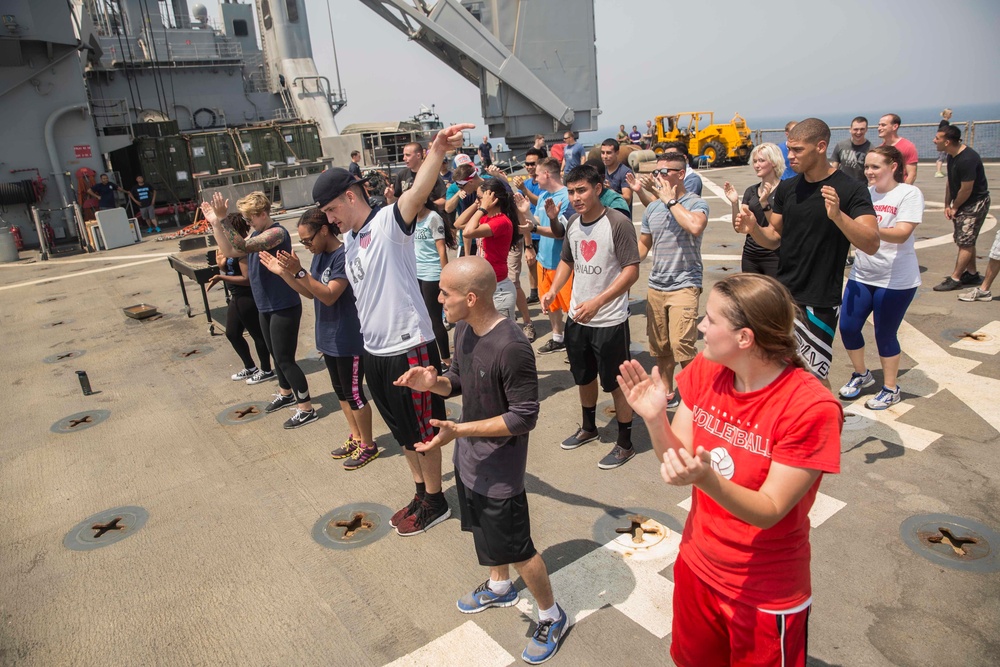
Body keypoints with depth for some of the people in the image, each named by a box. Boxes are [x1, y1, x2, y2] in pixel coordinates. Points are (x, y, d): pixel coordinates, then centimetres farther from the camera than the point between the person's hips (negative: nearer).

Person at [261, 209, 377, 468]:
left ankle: (368, 446, 19)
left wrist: (298, 272, -33)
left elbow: (329, 296, -27)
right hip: (329, 337, 9)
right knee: (341, 391, 19)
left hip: (349, 338, -9)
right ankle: (356, 436, 35)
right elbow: (311, 293, 10)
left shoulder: (344, 255, -20)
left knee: (354, 393, 3)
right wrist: (283, 273, 0)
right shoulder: (320, 256, 7)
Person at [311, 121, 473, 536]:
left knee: (422, 430, 9)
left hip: (409, 347, -9)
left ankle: (435, 503, 27)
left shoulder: (388, 222, -15)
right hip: (374, 350, 9)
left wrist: (437, 151, -53)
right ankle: (421, 493, 40)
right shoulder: (349, 239, 11)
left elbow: (418, 192, -37)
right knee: (403, 432, 22)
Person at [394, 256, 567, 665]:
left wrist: (459, 429, -29)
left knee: (516, 549, 10)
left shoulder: (511, 348, -31)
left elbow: (525, 417, -26)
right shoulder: (463, 330, -6)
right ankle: (500, 587, 55)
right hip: (468, 459, 8)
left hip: (498, 470, -8)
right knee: (484, 531, 28)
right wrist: (433, 382, -14)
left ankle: (551, 617, 35)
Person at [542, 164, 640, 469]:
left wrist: (597, 302, -27)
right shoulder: (573, 223, 4)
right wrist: (553, 290, 0)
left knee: (616, 383, 6)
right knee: (583, 376, 22)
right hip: (577, 317, 7)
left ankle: (625, 443, 24)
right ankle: (588, 427, 44)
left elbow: (632, 271, -20)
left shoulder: (618, 223, -17)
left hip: (610, 321, -7)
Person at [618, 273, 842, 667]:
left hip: (767, 596, -5)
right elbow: (677, 463, -6)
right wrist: (655, 419, -25)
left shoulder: (811, 409, -27)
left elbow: (769, 511, -24)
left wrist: (706, 479, -42)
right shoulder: (704, 371, -11)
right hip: (696, 567, 5)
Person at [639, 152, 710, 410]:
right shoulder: (652, 208, 10)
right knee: (660, 348, 13)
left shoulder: (696, 203, -7)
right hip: (656, 286, 6)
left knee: (681, 345, -14)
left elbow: (695, 226, -30)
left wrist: (671, 200, -18)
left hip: (685, 285, -6)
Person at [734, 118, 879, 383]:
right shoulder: (787, 188, 6)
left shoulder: (850, 190, -11)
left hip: (820, 302, -5)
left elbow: (871, 244, -21)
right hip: (782, 294, 5)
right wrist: (753, 228, -12)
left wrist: (838, 215, -38)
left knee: (815, 377, 3)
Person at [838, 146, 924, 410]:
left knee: (885, 334, 4)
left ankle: (890, 389, 24)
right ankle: (861, 374, 31)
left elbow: (902, 234, -23)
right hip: (861, 276, 5)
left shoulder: (909, 194, -11)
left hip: (896, 280, -5)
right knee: (847, 327, 5)